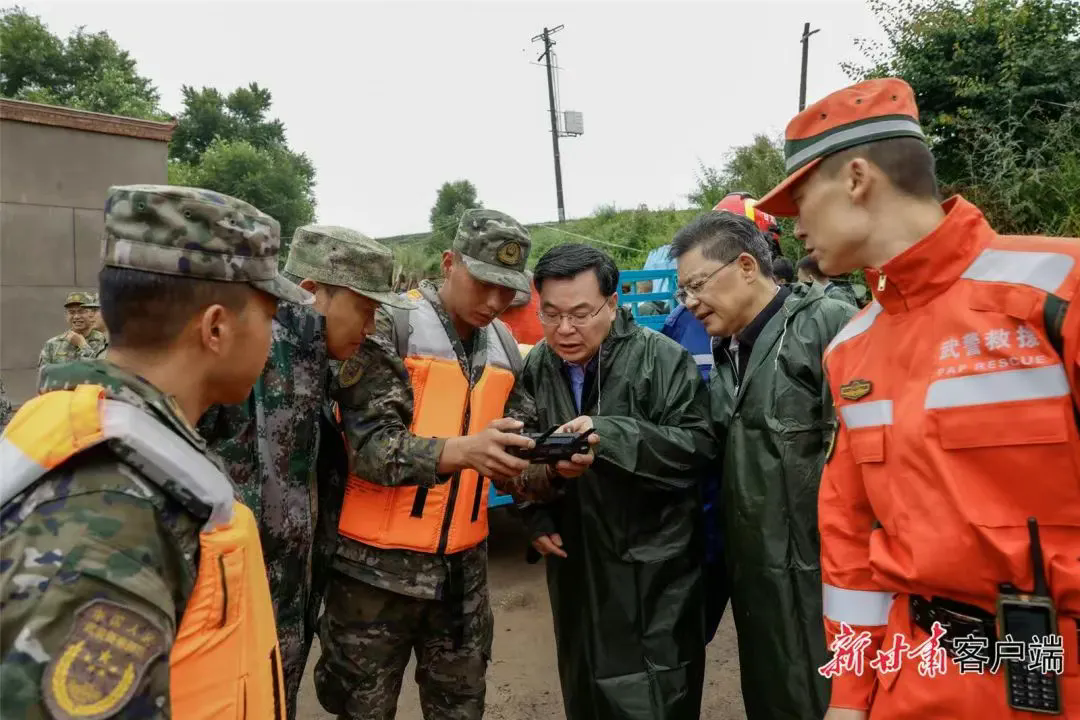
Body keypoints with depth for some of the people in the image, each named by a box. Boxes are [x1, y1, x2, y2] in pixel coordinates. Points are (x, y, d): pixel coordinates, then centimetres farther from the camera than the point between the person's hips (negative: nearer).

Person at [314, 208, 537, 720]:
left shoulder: (504, 346, 6)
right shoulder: (390, 327, -12)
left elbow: (513, 458, 7)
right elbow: (370, 445, -20)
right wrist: (462, 451, -34)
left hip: (463, 562, 5)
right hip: (380, 563, -5)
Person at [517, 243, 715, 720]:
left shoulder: (662, 358, -14)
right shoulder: (536, 367, 3)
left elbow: (699, 446, -19)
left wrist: (610, 435, -29)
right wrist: (535, 517, 3)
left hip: (654, 571, -5)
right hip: (575, 568, 5)